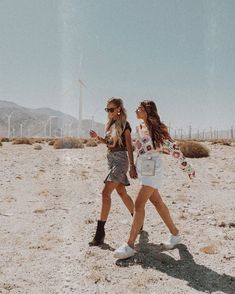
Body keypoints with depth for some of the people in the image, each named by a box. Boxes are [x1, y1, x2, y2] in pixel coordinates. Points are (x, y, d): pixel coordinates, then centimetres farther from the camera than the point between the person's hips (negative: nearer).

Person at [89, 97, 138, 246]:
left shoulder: (124, 125, -9)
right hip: (111, 159, 9)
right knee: (122, 192, 16)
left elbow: (129, 146, -12)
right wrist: (97, 137, 2)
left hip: (120, 160, -9)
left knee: (106, 193, -15)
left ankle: (100, 232, -11)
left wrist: (132, 166, -16)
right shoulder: (111, 124, 13)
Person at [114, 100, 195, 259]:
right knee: (157, 202, 14)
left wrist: (187, 167, -6)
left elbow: (173, 148, -10)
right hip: (142, 169, 8)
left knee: (139, 204, -10)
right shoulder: (140, 128, 9)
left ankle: (130, 245, -4)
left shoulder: (158, 129, -13)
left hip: (152, 170, -8)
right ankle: (175, 234, 29)